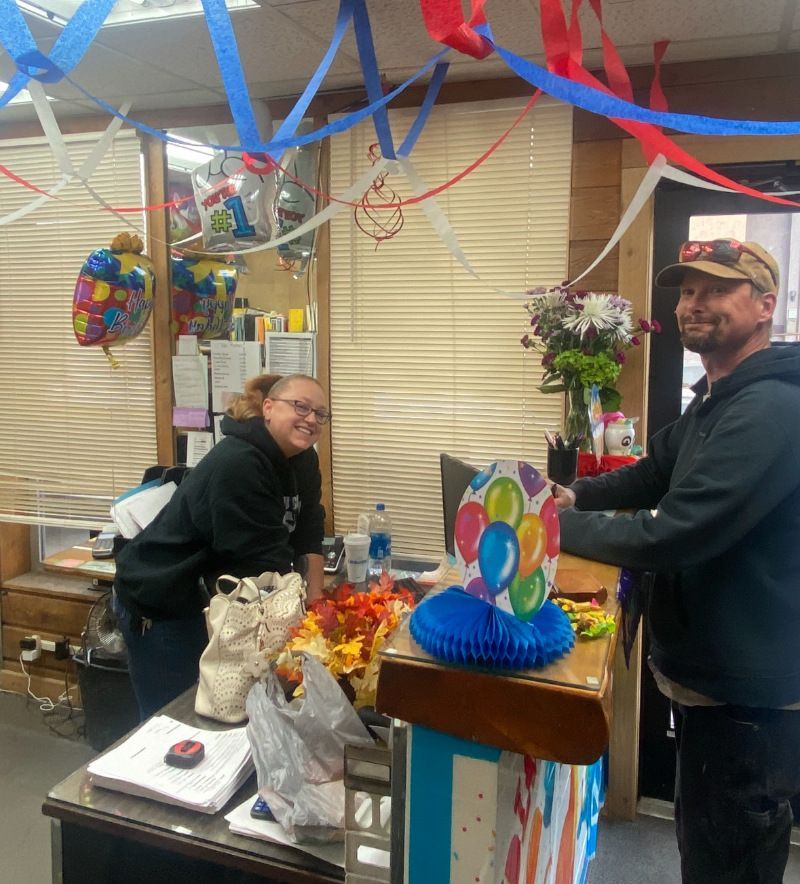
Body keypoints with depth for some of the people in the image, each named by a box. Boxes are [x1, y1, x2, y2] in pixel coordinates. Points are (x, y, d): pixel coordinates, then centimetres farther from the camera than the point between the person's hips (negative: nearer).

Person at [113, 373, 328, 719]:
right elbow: (263, 561, -27)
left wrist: (315, 601, -6)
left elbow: (307, 535, 1)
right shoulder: (236, 464, -28)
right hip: (160, 601, -8)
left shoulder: (302, 461, -2)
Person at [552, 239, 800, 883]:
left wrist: (558, 524, -18)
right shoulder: (716, 399, 10)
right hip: (708, 678, 10)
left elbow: (670, 537, -31)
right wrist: (574, 495, 1)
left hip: (746, 701, -10)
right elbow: (654, 474, 17)